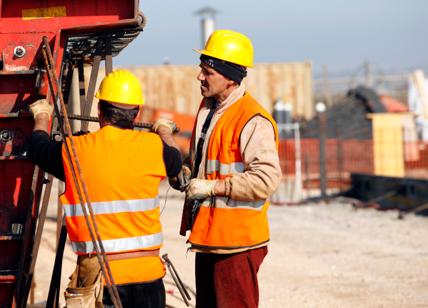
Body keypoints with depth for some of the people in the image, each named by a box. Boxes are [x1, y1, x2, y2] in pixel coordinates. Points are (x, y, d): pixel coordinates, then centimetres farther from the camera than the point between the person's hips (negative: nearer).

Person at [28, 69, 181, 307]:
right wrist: (165, 130, 42)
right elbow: (175, 162, 21)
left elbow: (38, 149, 19)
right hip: (146, 271, 0)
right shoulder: (152, 145, -2)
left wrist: (42, 117, 40)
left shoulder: (74, 150, -2)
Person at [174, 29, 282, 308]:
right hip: (208, 235, 10)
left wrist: (213, 187, -23)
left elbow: (267, 179, -26)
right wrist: (188, 174, 10)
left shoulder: (253, 121, -19)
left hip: (237, 242, -10)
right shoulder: (208, 107, 12)